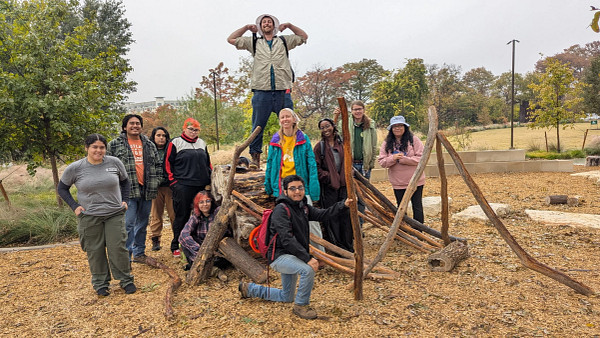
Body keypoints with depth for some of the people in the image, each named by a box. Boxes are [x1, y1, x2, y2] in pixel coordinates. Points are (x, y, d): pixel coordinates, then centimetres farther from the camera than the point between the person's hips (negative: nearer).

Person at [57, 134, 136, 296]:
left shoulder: (114, 162, -2)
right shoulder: (75, 168, -5)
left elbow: (125, 181, 14)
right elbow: (62, 188, 9)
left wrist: (124, 200, 5)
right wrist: (74, 206, -2)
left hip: (115, 214, 0)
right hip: (89, 217, 0)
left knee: (118, 248, 1)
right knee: (95, 251, 7)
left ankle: (126, 280, 18)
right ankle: (100, 284, 24)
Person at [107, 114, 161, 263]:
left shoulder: (150, 145, 14)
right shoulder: (114, 145, 2)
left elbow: (157, 165, 20)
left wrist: (155, 183, 9)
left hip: (146, 191, 5)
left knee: (142, 224, 13)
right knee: (128, 224, -8)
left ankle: (139, 253, 26)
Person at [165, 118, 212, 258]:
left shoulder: (202, 143, 16)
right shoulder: (175, 143, 1)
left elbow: (208, 164, 22)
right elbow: (168, 164, 0)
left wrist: (209, 182, 14)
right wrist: (173, 182, -7)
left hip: (201, 186, 5)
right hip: (183, 187, -5)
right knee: (182, 216, 0)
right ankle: (175, 246, 12)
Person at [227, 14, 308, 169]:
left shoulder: (284, 41, 21)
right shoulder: (254, 42, 19)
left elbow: (304, 37, 28)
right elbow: (231, 39, 20)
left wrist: (289, 25, 19)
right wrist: (247, 27, 18)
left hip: (283, 92, 0)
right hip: (261, 91, 0)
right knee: (257, 126, -1)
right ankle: (255, 157, 7)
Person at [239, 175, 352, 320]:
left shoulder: (304, 207, 7)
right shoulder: (281, 210, -20)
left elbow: (323, 214, 5)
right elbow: (287, 239, -27)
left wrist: (343, 205, -9)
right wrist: (308, 258, -31)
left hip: (292, 256, 9)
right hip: (279, 256, -9)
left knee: (286, 297, 20)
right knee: (308, 270, -33)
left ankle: (249, 288, 35)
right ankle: (300, 305, -9)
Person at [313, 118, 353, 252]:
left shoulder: (341, 144, 12)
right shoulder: (320, 146, 0)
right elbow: (316, 167, -4)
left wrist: (347, 178, 7)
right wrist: (328, 177, -13)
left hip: (343, 185, 4)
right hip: (328, 186, -4)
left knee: (346, 214, 6)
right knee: (331, 216, 0)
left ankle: (348, 245, 17)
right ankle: (336, 245, 10)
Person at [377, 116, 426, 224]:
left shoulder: (414, 140, -5)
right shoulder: (386, 144, 3)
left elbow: (421, 158, -12)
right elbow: (381, 162, -1)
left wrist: (403, 159, -20)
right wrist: (393, 158, -20)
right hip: (397, 182, 2)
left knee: (417, 206, 7)